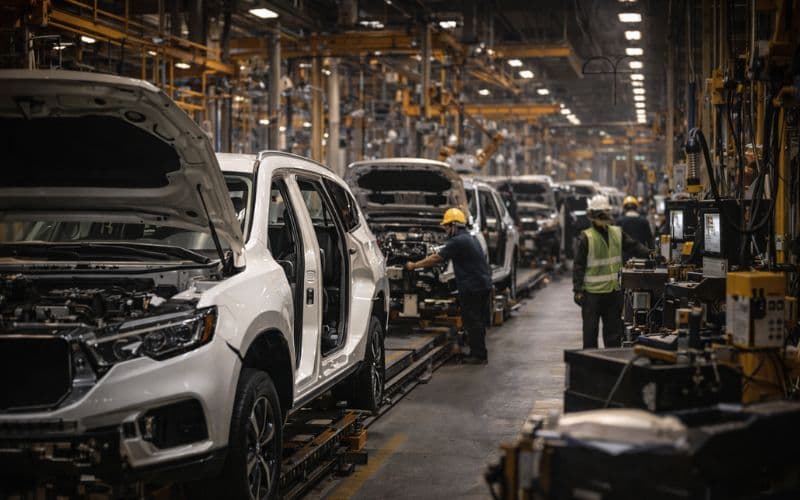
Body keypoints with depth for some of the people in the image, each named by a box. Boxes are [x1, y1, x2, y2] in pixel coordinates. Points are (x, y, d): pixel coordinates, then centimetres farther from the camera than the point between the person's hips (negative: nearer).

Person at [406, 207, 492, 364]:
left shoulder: (458, 242, -15)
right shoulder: (470, 238, 16)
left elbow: (436, 258, -13)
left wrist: (414, 265, -5)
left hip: (472, 288, -10)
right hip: (483, 285, 10)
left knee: (473, 322, -3)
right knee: (478, 321, 15)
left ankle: (479, 355, -1)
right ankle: (478, 353, 21)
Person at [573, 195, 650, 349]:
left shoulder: (617, 233, 7)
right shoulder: (585, 238, -9)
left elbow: (634, 247, 9)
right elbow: (578, 266, -9)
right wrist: (578, 290, -12)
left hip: (613, 291, 5)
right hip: (592, 292, -5)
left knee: (614, 330, 13)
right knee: (590, 330, 2)